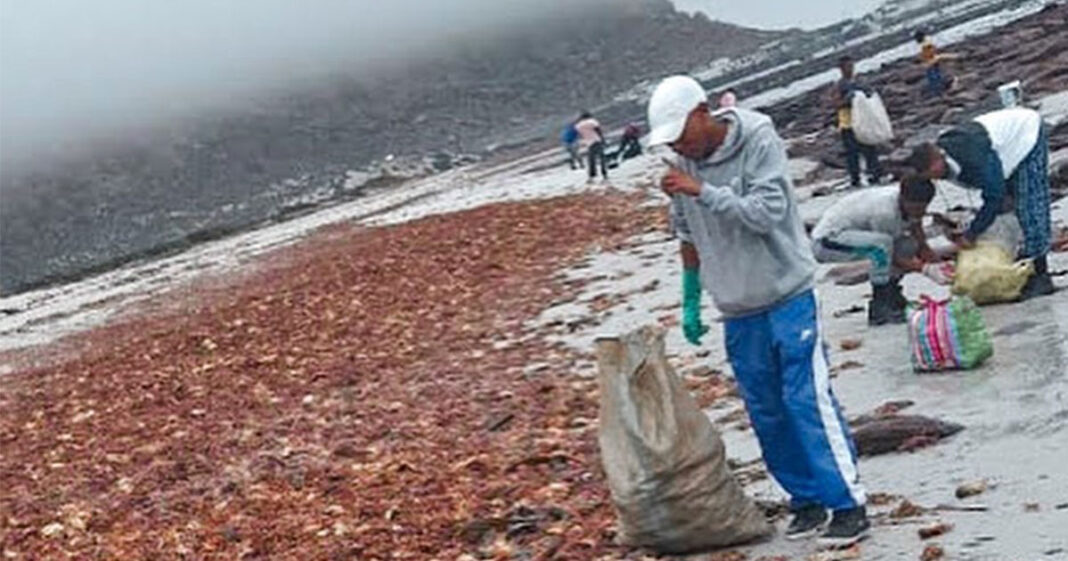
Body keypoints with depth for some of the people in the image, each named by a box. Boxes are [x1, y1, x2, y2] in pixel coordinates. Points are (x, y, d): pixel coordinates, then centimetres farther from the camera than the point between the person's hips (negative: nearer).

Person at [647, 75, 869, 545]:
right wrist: (691, 302, 16)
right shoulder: (686, 164, 2)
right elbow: (689, 238, 14)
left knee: (809, 401, -7)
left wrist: (703, 191, -27)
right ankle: (806, 499, 20)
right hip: (738, 311, 6)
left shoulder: (758, 142, -14)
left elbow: (768, 213, -24)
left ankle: (849, 503, 0)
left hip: (787, 297, -6)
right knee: (767, 412, 9)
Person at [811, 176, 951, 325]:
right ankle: (880, 309, -21)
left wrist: (938, 266, -20)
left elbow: (922, 246, -4)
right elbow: (892, 258, -22)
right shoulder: (885, 211, -32)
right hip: (826, 241, -9)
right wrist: (927, 269, -30)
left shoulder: (911, 204, -8)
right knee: (882, 243, -33)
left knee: (910, 246, 2)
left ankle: (891, 294, 18)